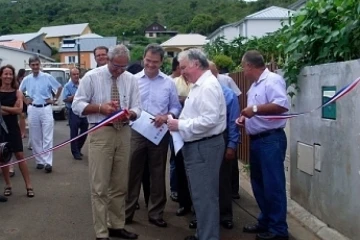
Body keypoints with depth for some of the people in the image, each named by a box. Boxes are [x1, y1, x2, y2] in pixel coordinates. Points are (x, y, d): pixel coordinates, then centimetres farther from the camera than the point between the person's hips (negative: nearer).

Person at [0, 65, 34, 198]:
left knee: (20, 155, -1)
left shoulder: (17, 93, -2)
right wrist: (11, 109, -17)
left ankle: (28, 185, 3)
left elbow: (19, 110, -14)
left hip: (13, 128, -1)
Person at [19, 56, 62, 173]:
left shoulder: (47, 77, -3)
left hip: (46, 108, -3)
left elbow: (59, 87, 8)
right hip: (33, 110, 3)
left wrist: (55, 99, 4)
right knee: (35, 137, 6)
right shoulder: (26, 79, 5)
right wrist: (25, 100, 8)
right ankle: (39, 161, 16)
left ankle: (48, 162, -8)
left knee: (47, 137, -6)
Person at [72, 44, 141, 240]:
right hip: (101, 133, -4)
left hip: (123, 132, 4)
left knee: (120, 185, 13)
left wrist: (129, 113, -17)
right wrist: (100, 107, -19)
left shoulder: (131, 79, 6)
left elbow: (136, 108, 6)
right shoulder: (91, 77, -4)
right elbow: (77, 105, -5)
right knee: (100, 186, -1)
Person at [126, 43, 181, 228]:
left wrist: (167, 116, -15)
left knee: (157, 174, 10)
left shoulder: (169, 83, 4)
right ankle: (127, 211, 18)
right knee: (132, 172, 6)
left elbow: (176, 107, 4)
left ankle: (156, 213, 22)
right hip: (136, 132, 0)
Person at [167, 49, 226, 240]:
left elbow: (209, 120, -27)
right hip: (196, 146, 11)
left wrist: (180, 125, -19)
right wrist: (177, 121, 4)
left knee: (205, 196, -3)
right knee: (200, 194, 18)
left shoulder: (208, 86, -17)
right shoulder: (198, 85, 15)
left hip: (204, 147, -11)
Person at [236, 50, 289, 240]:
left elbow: (282, 105, -27)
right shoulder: (255, 85, 16)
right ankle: (265, 221, 29)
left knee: (273, 185, -3)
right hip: (256, 139, 10)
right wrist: (245, 118, 6)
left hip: (271, 139, -10)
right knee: (259, 183, 16)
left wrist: (255, 109, -24)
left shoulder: (272, 80, -14)